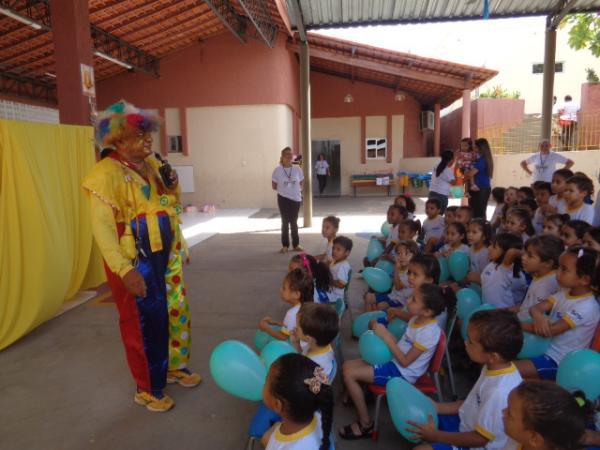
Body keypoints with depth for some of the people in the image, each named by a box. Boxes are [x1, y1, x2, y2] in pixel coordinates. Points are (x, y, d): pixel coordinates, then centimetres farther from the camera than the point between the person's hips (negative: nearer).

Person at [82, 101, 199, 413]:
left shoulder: (152, 164, 8)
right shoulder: (107, 173, -15)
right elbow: (102, 228, -21)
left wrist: (173, 187, -2)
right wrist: (125, 270, -26)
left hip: (166, 255, 7)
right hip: (136, 261, -7)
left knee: (177, 312, 16)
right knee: (145, 323, 4)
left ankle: (175, 366, 39)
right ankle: (148, 389, 24)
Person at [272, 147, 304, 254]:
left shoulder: (297, 169, -3)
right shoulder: (277, 170, -9)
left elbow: (301, 183, 10)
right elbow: (274, 186, 0)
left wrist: (296, 190, -3)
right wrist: (283, 189, -2)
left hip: (296, 198, 2)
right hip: (283, 199, -1)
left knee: (294, 222, 11)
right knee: (285, 222, 5)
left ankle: (296, 245, 20)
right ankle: (285, 245, 15)